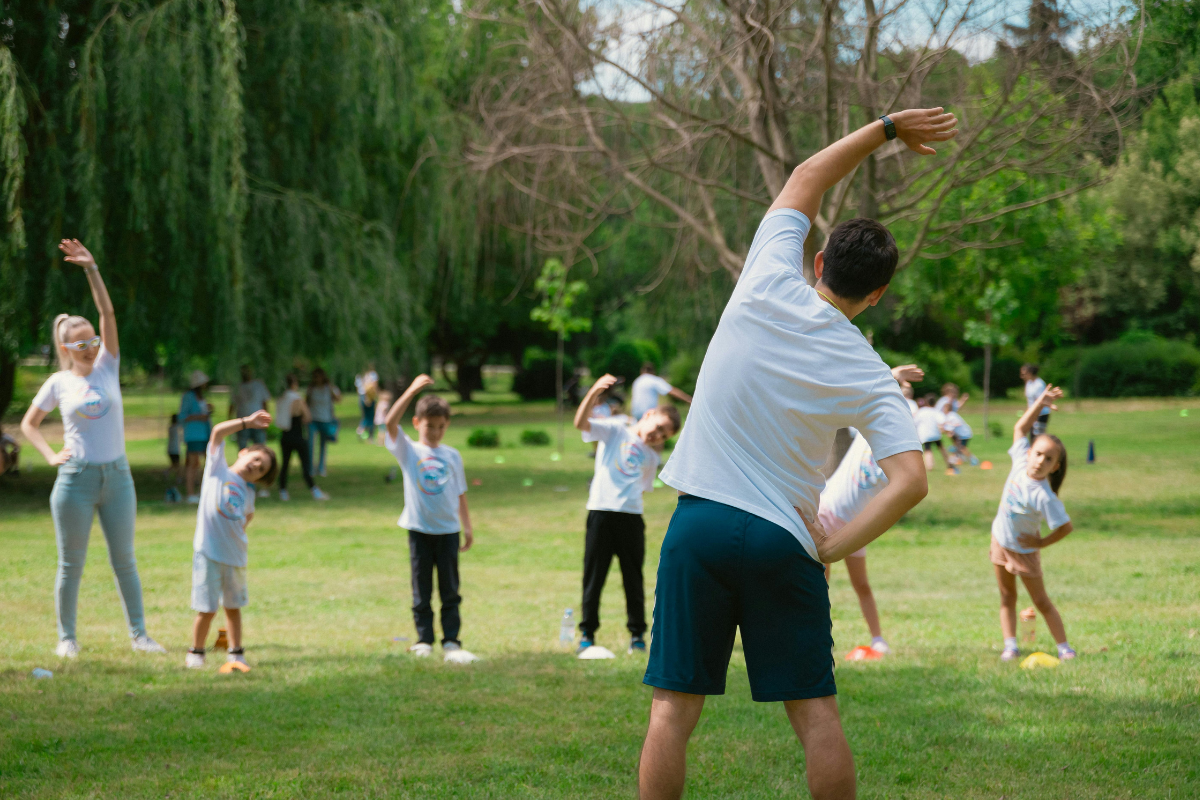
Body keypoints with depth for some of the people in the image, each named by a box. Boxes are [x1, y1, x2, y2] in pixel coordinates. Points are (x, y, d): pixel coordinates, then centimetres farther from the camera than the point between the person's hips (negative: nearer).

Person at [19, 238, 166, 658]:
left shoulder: (107, 367, 3)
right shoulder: (58, 383, 0)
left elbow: (108, 314, -7)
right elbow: (28, 423, 11)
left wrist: (91, 269, -16)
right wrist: (51, 455, -4)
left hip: (117, 475, 2)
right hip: (76, 480, -2)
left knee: (124, 559, 7)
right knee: (72, 564, 4)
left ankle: (139, 634, 13)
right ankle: (67, 637, 14)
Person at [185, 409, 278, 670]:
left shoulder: (248, 492, 16)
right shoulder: (218, 468, 5)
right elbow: (218, 432, -6)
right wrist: (247, 422, -11)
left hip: (236, 555, 4)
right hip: (208, 552, -4)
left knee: (233, 607, 12)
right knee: (207, 609, -4)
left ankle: (236, 652, 25)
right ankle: (196, 652, 14)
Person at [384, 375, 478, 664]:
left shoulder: (452, 456, 7)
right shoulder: (409, 451, -1)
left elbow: (460, 494, 12)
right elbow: (391, 422, -18)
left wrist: (467, 527, 9)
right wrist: (412, 391, -26)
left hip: (448, 530, 2)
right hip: (419, 529, -2)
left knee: (450, 590, 3)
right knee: (421, 590, 5)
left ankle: (451, 642, 5)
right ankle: (424, 640, 12)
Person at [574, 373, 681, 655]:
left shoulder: (651, 457, 19)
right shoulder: (615, 430, 6)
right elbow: (581, 422, -12)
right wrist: (594, 391, -26)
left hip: (631, 516, 4)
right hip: (601, 512, -3)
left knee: (633, 578, 6)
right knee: (594, 576, 1)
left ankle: (637, 633, 16)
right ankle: (587, 633, 9)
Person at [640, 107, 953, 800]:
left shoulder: (768, 288, -2)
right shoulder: (870, 378, -2)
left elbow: (806, 181, 14)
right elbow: (911, 480, -12)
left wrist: (885, 129, 19)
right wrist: (833, 548, -6)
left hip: (700, 523, 1)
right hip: (785, 541, -1)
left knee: (674, 708, 2)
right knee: (816, 712, 7)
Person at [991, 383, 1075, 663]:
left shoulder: (1043, 496, -33)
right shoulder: (1021, 462, -16)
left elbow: (1066, 526, -29)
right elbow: (1021, 427, -5)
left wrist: (1041, 543, -16)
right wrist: (1040, 402, -18)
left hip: (1024, 550, -6)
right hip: (1000, 542, 7)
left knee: (1041, 601, 1)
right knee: (1007, 597, 8)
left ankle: (1064, 647, 9)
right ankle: (1010, 645, 11)